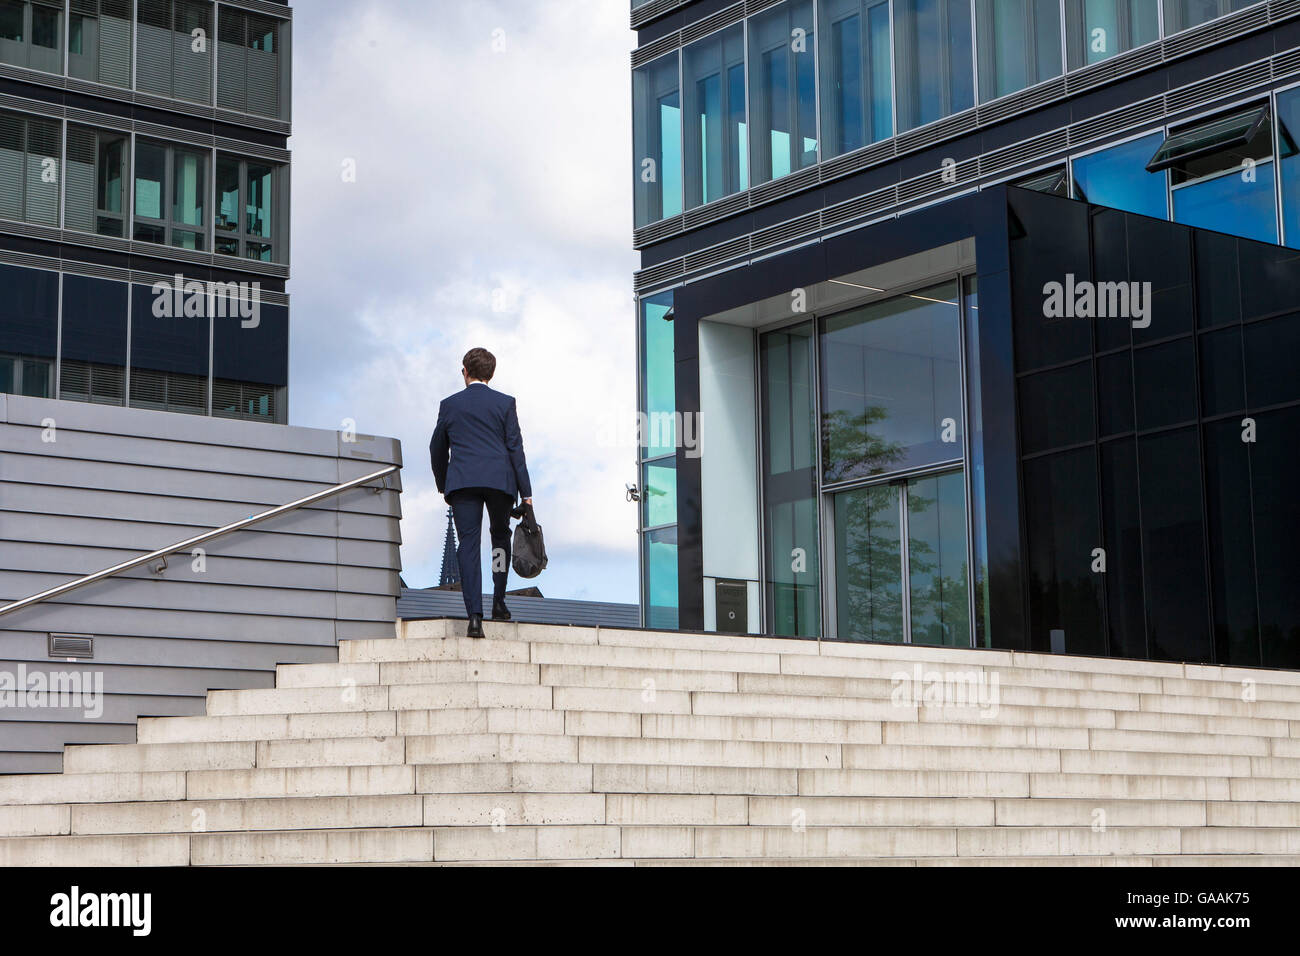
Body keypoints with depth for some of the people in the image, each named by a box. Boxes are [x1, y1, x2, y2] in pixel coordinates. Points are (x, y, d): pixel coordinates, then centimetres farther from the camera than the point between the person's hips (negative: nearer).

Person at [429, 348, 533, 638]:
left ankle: (475, 615, -16)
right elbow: (515, 448, 2)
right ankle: (498, 601, 15)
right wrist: (525, 492, 2)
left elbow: (437, 449, 17)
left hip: (462, 482, 0)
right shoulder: (505, 403, 6)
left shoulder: (449, 404, 10)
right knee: (500, 536, 20)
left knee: (468, 543, -4)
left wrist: (443, 485, 31)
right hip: (500, 481, 0)